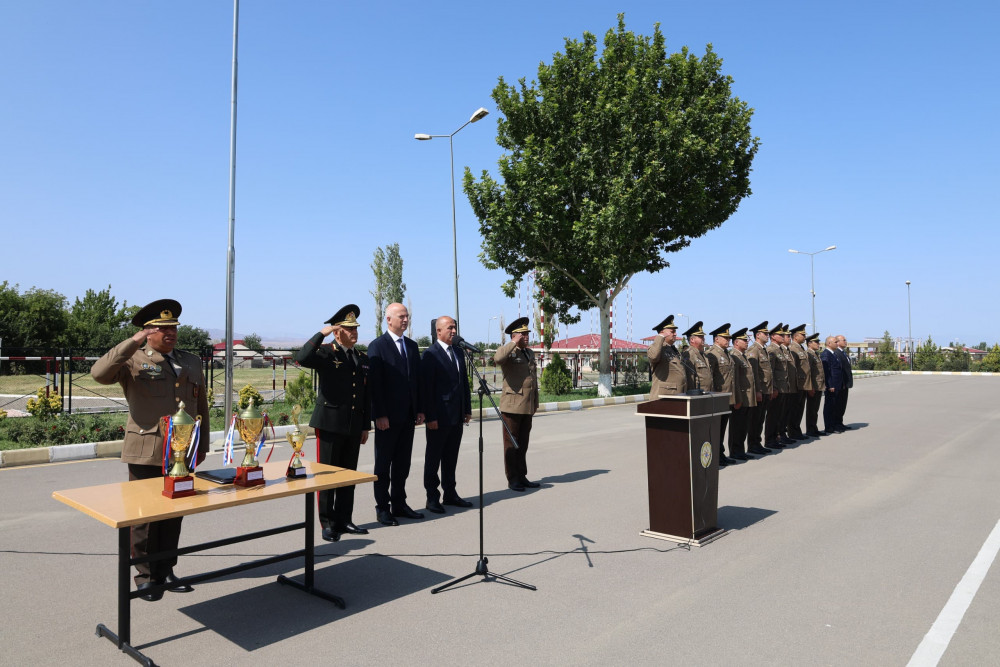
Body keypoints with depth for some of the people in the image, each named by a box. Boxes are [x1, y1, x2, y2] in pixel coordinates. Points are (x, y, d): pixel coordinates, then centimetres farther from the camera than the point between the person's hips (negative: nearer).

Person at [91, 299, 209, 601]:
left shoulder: (191, 362, 13)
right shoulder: (133, 361, -1)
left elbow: (201, 407, 18)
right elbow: (99, 373, -21)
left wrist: (202, 446, 15)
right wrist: (133, 342, -24)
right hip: (146, 452, -4)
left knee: (174, 515, 11)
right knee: (145, 516, 5)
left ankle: (166, 571, 25)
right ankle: (146, 577, 19)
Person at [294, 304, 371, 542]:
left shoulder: (363, 359, 13)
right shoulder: (326, 354, -4)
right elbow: (302, 358, -27)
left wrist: (366, 426, 13)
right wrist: (321, 333, -22)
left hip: (354, 426, 6)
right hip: (330, 424, -5)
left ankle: (344, 520, 22)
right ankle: (328, 524, 13)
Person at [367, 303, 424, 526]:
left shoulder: (412, 346, 12)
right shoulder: (377, 346, -7)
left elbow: (417, 379, 13)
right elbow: (374, 383, -12)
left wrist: (420, 410, 7)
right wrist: (380, 415, -16)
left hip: (408, 416, 6)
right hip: (388, 416, -6)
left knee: (402, 463, 13)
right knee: (383, 463, 5)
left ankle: (399, 503, 23)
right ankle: (382, 508, 14)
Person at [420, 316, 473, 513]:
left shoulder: (458, 353, 13)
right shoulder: (430, 354, -11)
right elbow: (426, 387, -14)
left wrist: (467, 409, 12)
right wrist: (430, 416, -17)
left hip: (457, 416, 7)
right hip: (439, 417, -7)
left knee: (451, 458, 15)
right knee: (433, 458, 5)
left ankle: (450, 494, 25)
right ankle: (432, 497, 14)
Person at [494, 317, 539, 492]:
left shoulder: (530, 353, 16)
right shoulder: (508, 352, -7)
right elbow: (498, 358, -33)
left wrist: (535, 402, 19)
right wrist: (514, 343, -22)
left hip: (527, 407, 7)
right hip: (512, 406, -7)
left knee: (523, 444, 13)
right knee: (511, 444, 2)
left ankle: (522, 477, 21)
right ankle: (512, 479, 9)